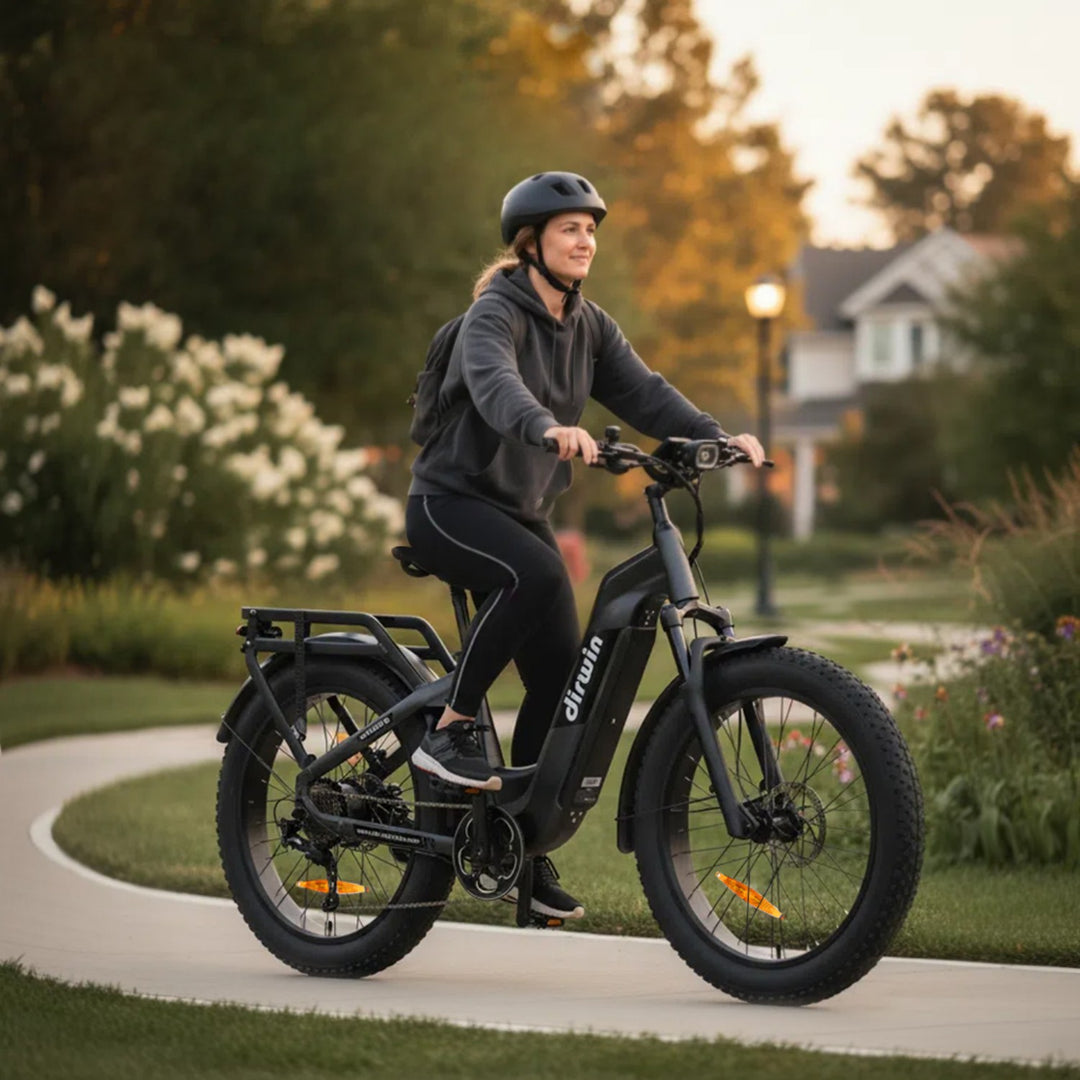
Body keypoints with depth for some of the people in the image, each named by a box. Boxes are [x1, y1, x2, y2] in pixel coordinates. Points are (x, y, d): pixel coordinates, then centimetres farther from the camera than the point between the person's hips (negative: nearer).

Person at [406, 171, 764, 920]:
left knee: (561, 672, -2)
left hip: (521, 511, 7)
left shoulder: (588, 326, 9)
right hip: (451, 500, -7)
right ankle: (449, 730, -26)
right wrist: (549, 428, -56)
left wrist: (714, 437, -21)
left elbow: (642, 391, -3)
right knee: (536, 573, -37)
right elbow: (495, 383, -35)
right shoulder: (496, 314, -14)